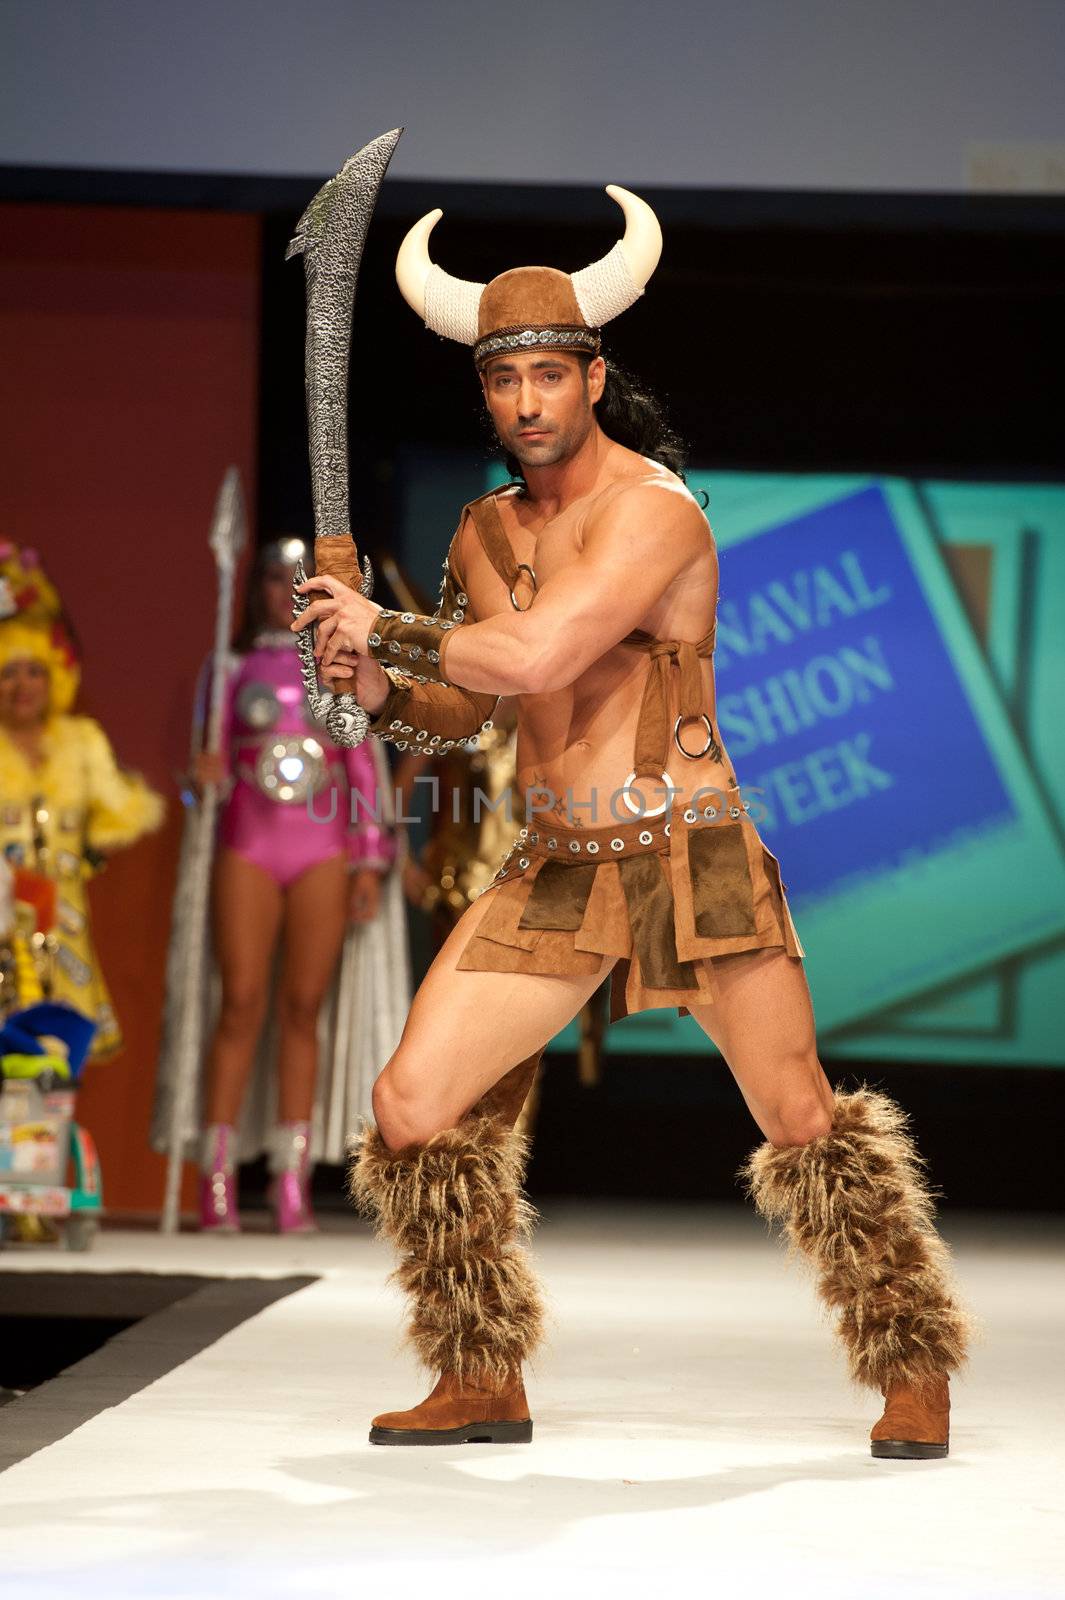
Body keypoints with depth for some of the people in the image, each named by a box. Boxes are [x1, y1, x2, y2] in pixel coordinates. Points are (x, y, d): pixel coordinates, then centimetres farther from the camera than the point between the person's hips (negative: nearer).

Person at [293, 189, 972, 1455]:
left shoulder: (653, 510, -15)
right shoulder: (486, 531, 9)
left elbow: (533, 656, -28)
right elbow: (457, 708, 20)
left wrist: (382, 628, -16)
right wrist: (382, 691, -2)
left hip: (693, 862, -6)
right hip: (555, 870, 6)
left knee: (805, 1128, -3)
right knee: (411, 1107, -4)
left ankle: (913, 1370, 16)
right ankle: (482, 1384, 11)